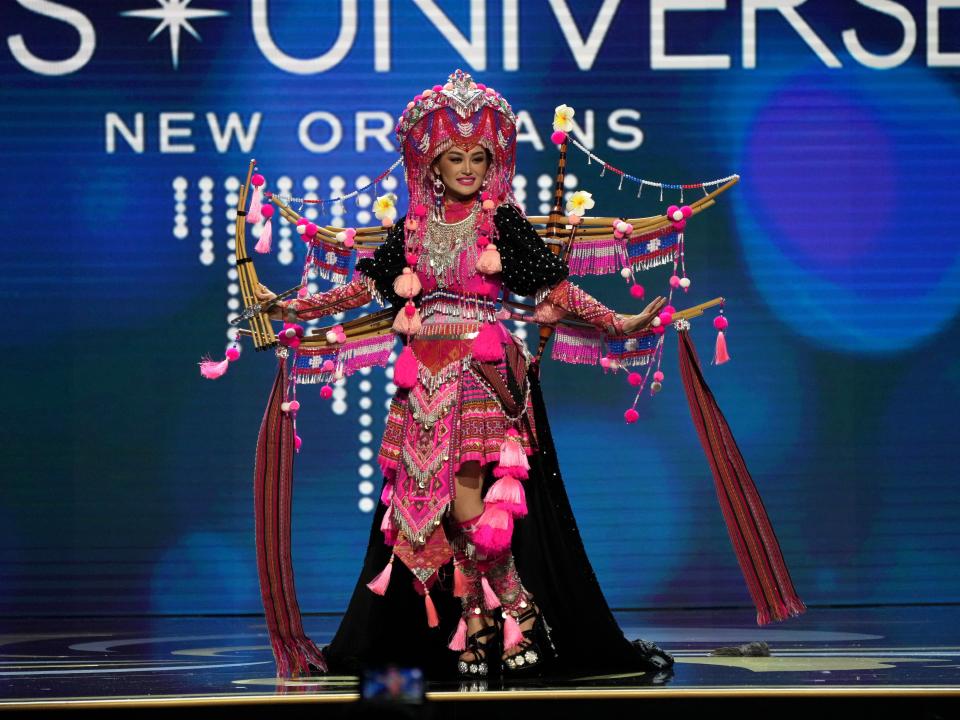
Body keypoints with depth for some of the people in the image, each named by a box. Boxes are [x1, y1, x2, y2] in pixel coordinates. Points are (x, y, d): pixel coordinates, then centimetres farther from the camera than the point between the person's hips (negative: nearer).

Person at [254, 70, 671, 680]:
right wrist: (294, 308, 18)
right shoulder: (414, 226, 12)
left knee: (465, 498, -15)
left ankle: (521, 613, -2)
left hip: (484, 373, -4)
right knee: (433, 505, 2)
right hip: (426, 377, 4)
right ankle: (478, 623, 9)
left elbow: (557, 290, 0)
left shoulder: (504, 222, 2)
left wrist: (617, 323, -8)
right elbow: (365, 286, 18)